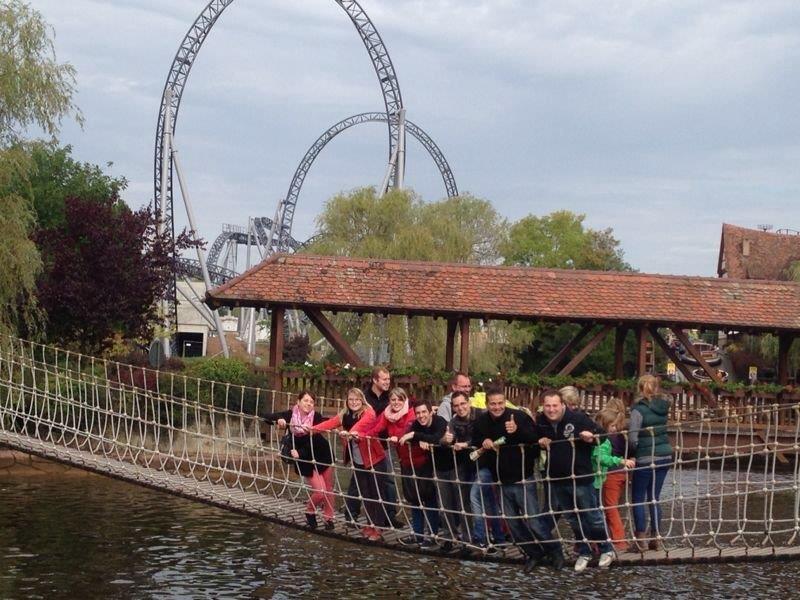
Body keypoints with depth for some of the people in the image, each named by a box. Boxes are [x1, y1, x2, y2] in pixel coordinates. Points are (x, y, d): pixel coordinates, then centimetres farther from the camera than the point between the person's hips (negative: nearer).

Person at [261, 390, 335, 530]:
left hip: (323, 456, 1)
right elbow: (266, 417, -11)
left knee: (329, 489, 7)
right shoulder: (290, 415, -11)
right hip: (306, 461, -1)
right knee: (320, 492, -9)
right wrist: (278, 420, -31)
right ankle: (310, 512, 20)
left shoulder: (316, 417, -13)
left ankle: (328, 519, 26)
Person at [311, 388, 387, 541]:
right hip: (357, 461, 6)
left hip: (374, 460, -6)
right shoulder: (345, 415, 5)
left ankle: (378, 527, 9)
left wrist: (350, 432, -56)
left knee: (376, 493, -1)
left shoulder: (369, 414, -16)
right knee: (355, 490, 10)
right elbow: (331, 423, -7)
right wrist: (312, 429, -22)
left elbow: (361, 425, -37)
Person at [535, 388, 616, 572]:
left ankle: (606, 549, 22)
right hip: (557, 480, 5)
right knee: (573, 519, 15)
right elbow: (534, 440, 21)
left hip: (580, 477, -5)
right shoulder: (541, 423, 1)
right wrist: (540, 442, 0)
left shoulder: (578, 418, -14)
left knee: (593, 517, 3)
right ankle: (583, 552, 28)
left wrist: (590, 438, -26)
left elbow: (601, 435, -6)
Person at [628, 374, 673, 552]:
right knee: (654, 498, 15)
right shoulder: (663, 407, 4)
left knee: (638, 499, 5)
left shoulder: (639, 409, -14)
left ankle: (641, 540, 4)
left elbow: (633, 439, -17)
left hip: (646, 459, -6)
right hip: (664, 456, 6)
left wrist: (631, 452, 1)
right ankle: (656, 538, 17)